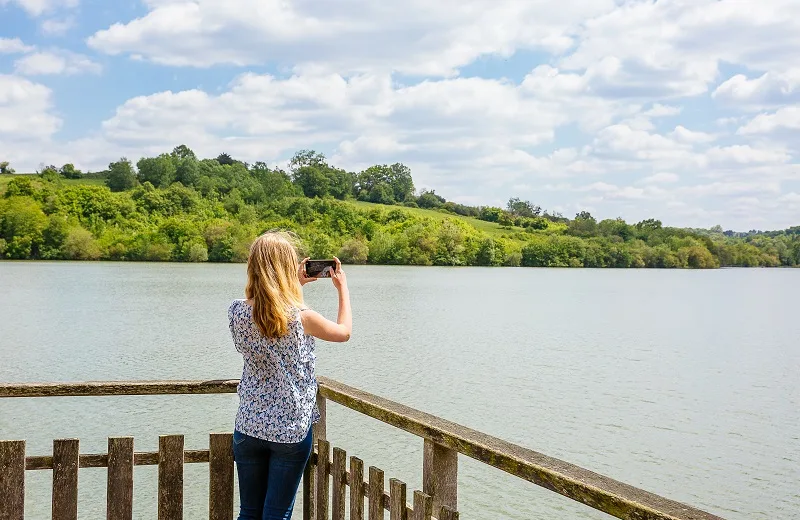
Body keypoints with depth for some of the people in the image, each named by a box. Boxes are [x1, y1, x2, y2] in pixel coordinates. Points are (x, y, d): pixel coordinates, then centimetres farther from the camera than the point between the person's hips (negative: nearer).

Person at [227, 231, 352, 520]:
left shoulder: (236, 311, -7)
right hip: (291, 431, -3)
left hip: (249, 428, 3)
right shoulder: (301, 317, -16)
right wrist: (343, 288, 16)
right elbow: (344, 331, 5)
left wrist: (296, 285, 19)